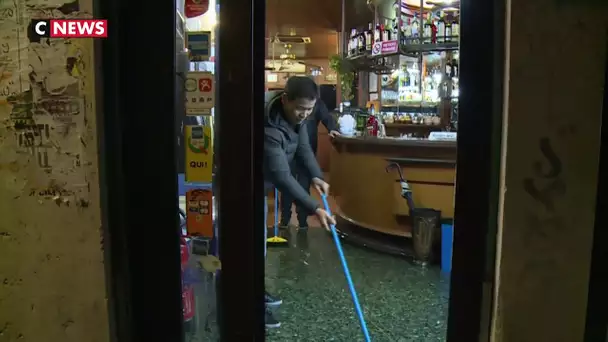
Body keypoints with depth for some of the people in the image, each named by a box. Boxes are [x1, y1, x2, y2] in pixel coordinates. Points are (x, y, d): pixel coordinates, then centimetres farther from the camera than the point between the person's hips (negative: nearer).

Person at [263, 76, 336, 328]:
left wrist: (316, 176, -14)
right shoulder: (269, 127, -37)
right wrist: (315, 209, -40)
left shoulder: (295, 115, -8)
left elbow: (303, 147, 3)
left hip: (263, 185, 9)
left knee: (261, 242, 18)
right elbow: (282, 177, -39)